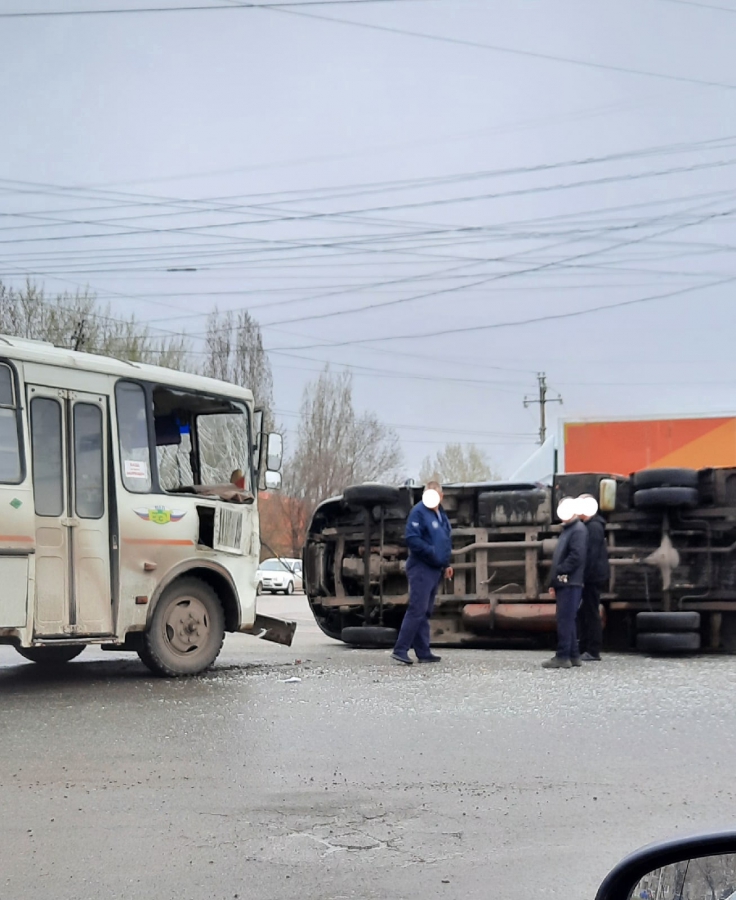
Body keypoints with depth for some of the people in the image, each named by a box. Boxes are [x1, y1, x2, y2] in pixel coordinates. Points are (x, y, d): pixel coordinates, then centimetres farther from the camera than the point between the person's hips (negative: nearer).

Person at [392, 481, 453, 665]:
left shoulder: (441, 514, 16)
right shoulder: (419, 512, -12)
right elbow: (412, 539, -20)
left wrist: (446, 563, 20)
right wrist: (431, 552, -25)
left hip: (435, 569, 9)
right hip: (421, 568, -9)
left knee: (425, 612, 11)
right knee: (417, 610, -14)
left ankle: (423, 652, 15)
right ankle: (400, 650, -14)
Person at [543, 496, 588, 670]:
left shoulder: (578, 530, -8)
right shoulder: (566, 530, 22)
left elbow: (576, 557, -20)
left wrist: (559, 572, -14)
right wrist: (553, 583, 16)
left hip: (570, 583, -10)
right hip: (563, 584, 10)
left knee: (565, 620, -10)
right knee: (567, 620, 12)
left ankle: (563, 657, -11)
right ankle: (573, 655, 17)